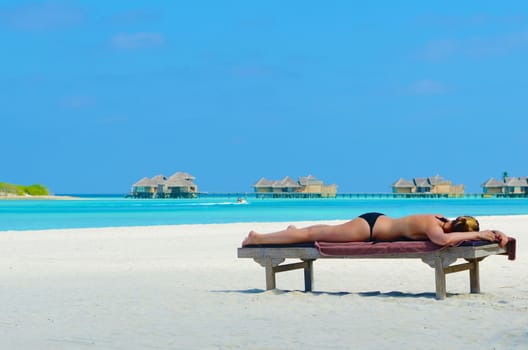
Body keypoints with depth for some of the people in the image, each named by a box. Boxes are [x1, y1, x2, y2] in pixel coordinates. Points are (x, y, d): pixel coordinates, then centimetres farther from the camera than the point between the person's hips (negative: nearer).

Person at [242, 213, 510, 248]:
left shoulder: (443, 222, -6)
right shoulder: (432, 225, -30)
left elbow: (470, 231, 9)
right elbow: (444, 240, -53)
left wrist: (494, 234, -9)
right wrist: (477, 235, -43)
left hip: (376, 222, 8)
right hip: (368, 227, -7)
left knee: (322, 232, 28)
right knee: (312, 235, 4)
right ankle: (257, 239, 16)